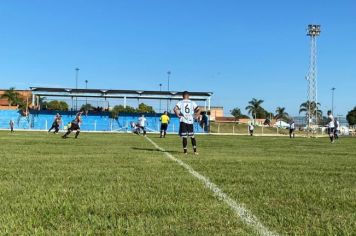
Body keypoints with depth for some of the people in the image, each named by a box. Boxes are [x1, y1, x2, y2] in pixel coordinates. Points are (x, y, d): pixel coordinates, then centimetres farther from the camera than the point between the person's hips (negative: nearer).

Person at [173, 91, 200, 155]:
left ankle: (185, 151, 3)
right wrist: (195, 116, 8)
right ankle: (195, 150, 9)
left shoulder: (180, 102, 0)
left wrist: (178, 115, -3)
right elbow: (199, 110, 1)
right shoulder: (192, 103, 7)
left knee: (184, 136, 2)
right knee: (192, 136, 11)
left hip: (183, 121, -2)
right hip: (190, 121, 2)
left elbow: (175, 109, -15)